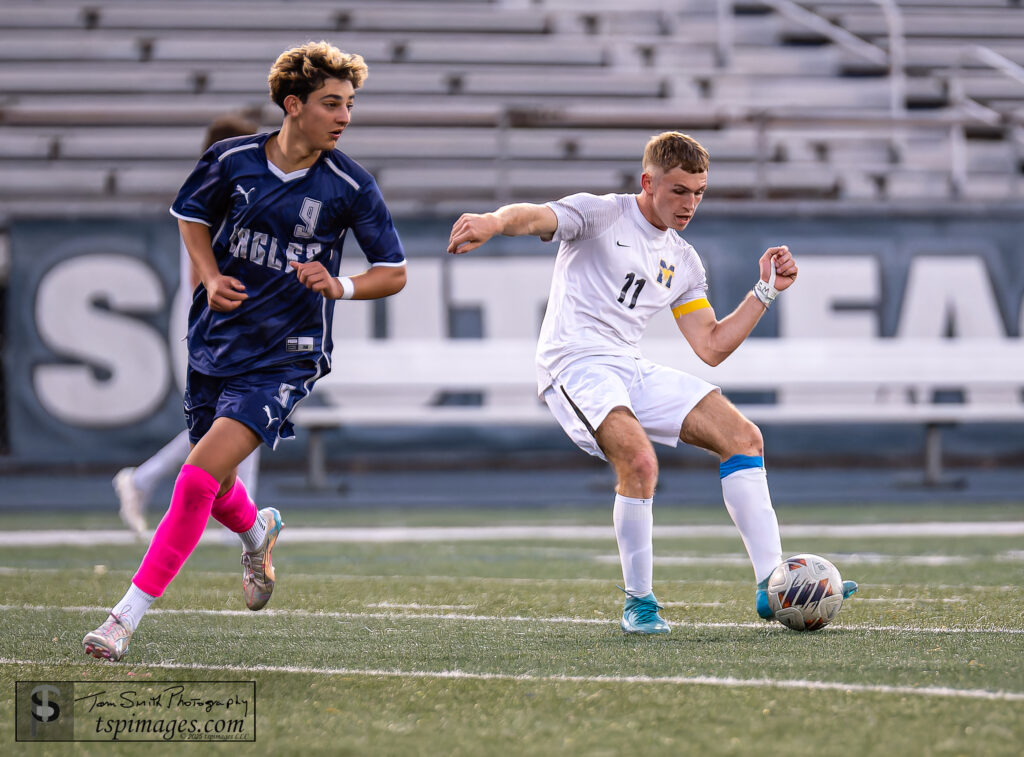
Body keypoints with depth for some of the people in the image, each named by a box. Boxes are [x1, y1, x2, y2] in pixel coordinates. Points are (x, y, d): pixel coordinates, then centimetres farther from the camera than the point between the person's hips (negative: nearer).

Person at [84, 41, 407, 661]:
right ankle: (257, 530, 51)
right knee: (211, 487, 14)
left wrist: (339, 286, -20)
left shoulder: (351, 186, -9)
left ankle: (129, 615, -16)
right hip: (216, 343, 4)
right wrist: (213, 279, -2)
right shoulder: (232, 160, -4)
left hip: (285, 358, -4)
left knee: (201, 475, -20)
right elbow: (193, 216, 16)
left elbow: (394, 272, 0)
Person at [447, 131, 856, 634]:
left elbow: (711, 347, 20)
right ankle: (638, 601, -13)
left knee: (743, 436, -4)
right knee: (640, 462, -31)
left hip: (632, 371, 7)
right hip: (574, 366, -7)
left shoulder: (683, 262, 19)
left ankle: (771, 584, -3)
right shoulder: (600, 215, -1)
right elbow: (531, 217, -20)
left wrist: (766, 291, 12)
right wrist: (493, 221, -44)